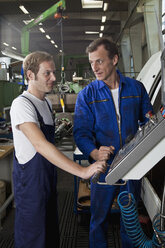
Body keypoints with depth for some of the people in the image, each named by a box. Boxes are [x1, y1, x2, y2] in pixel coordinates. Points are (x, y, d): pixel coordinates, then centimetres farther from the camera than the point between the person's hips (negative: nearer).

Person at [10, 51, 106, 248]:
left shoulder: (46, 102, 9)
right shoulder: (22, 104, -20)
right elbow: (40, 145, -32)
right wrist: (82, 171, -37)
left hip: (48, 177, 9)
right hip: (30, 180, -8)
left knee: (51, 232, 20)